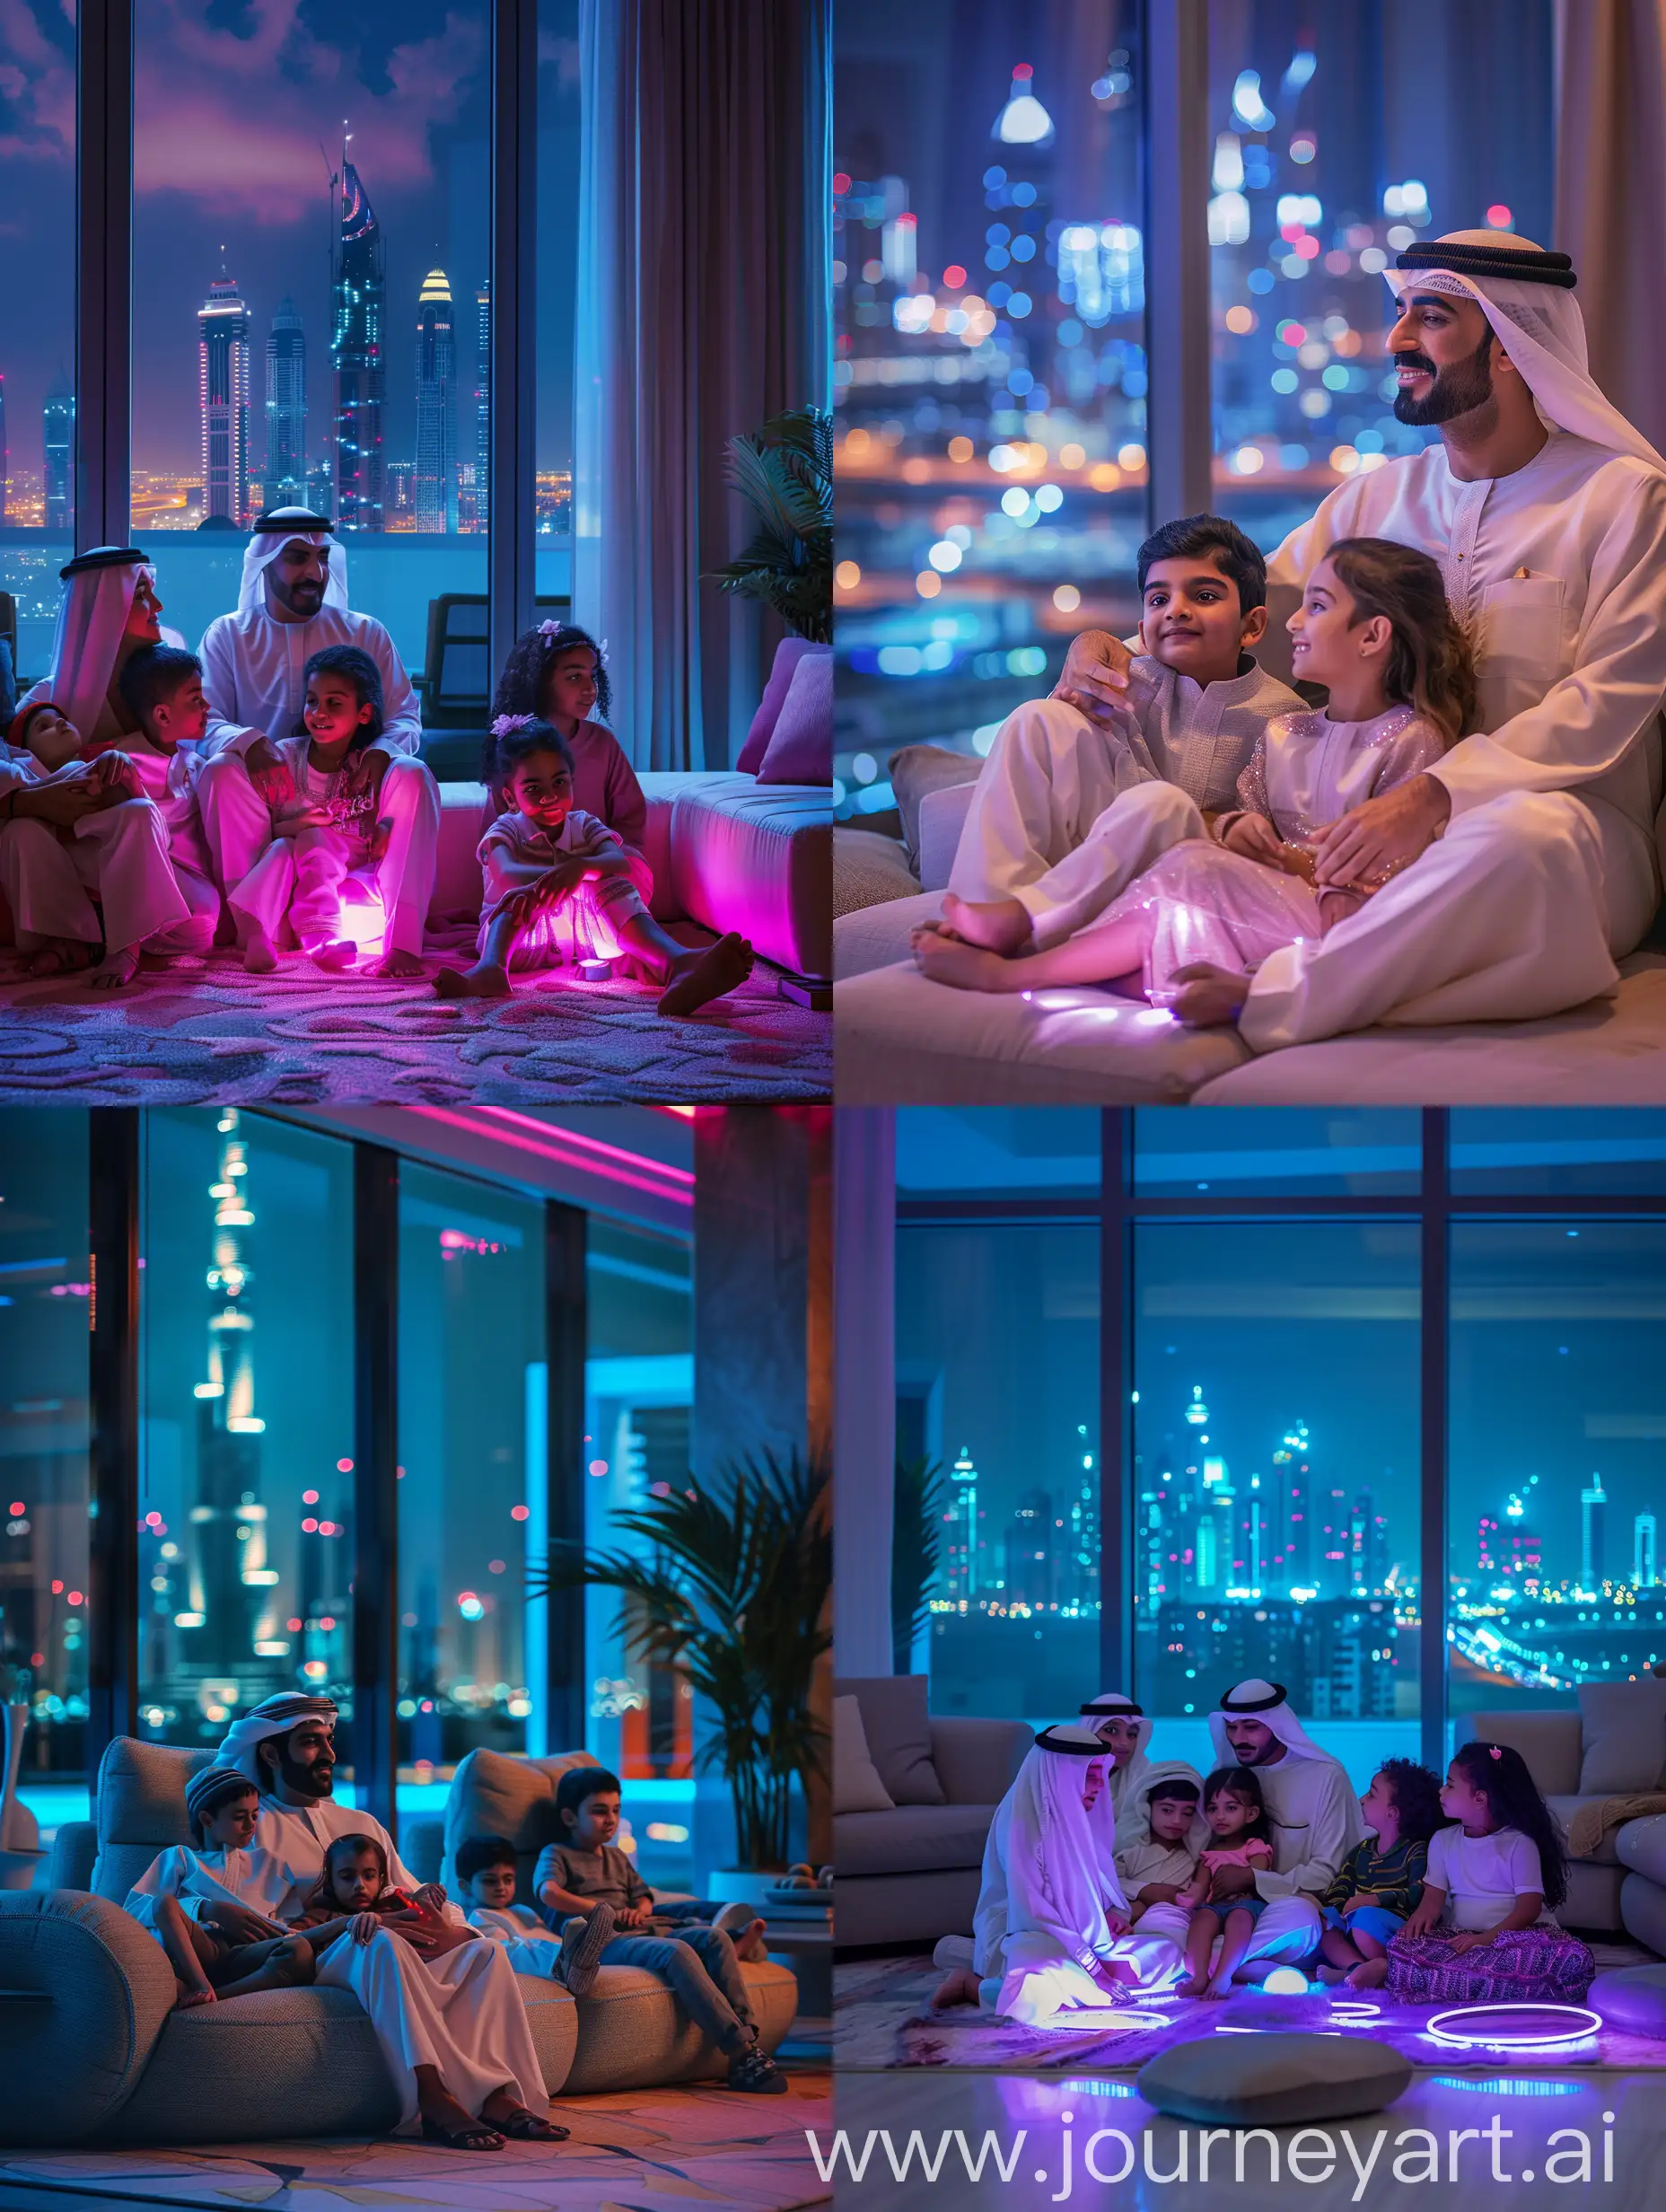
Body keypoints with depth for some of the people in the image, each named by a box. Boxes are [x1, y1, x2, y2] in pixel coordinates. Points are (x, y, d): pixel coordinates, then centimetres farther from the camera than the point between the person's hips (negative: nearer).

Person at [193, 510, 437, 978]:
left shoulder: (365, 634, 11)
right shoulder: (227, 635, 8)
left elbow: (406, 718, 4)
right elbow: (204, 723, -3)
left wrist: (382, 751, -21)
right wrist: (250, 744, -27)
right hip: (264, 807, -1)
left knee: (412, 776, -30)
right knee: (219, 772, -33)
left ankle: (404, 940, -37)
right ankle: (250, 934, -35)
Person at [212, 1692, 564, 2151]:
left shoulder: (364, 1825, 31)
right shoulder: (257, 1829, 10)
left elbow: (417, 1898, 24)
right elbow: (252, 1930, -6)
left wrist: (453, 1930, -4)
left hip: (405, 1956, 6)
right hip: (313, 1959, -6)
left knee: (485, 1951, -22)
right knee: (385, 1944, -39)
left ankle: (496, 2094, -40)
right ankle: (433, 2095, -50)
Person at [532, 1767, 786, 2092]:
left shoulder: (617, 1857, 33)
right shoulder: (556, 1855, 9)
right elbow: (548, 1892, -12)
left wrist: (639, 1911, 3)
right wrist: (601, 1909, -15)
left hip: (637, 1931, 8)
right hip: (604, 1942, -8)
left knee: (715, 1938, -16)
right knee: (677, 1952, -34)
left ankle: (747, 2033, -26)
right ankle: (742, 2053, -42)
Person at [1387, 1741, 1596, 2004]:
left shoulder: (1519, 1843, -1)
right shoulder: (1443, 1840, 14)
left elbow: (1529, 1907, -8)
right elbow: (1434, 1894, 6)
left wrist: (1489, 1938, -24)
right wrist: (1423, 1914, -20)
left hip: (1519, 1933, -3)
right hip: (1462, 1937, 3)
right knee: (1403, 1946, -30)